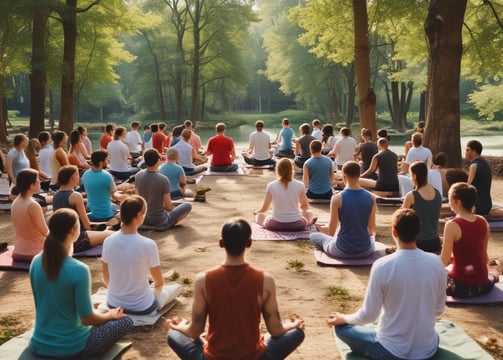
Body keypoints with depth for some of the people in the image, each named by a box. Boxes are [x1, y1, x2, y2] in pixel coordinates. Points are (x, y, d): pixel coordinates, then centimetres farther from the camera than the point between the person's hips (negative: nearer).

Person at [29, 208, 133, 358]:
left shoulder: (36, 262, -4)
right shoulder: (78, 270, -24)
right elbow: (87, 318, -18)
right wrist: (110, 315, 3)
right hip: (71, 348, -8)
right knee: (126, 321, 12)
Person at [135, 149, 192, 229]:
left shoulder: (138, 175, -8)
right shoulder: (163, 180, -24)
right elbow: (168, 206, -15)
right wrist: (172, 208, 8)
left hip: (143, 219, 6)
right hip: (160, 221, -6)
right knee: (188, 206, 10)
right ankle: (168, 224, 15)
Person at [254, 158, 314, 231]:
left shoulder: (271, 185, -8)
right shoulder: (299, 185, -8)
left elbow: (264, 209, 2)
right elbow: (305, 207, 7)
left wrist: (257, 212, 25)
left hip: (276, 225, -1)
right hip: (296, 225, 2)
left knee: (260, 215, 29)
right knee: (309, 213, 33)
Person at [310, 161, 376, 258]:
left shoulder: (337, 198, -16)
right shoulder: (371, 197, -7)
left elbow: (331, 232, -10)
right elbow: (372, 229, 2)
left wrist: (321, 229, 14)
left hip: (342, 251, -4)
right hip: (366, 250, 4)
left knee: (313, 236, 23)